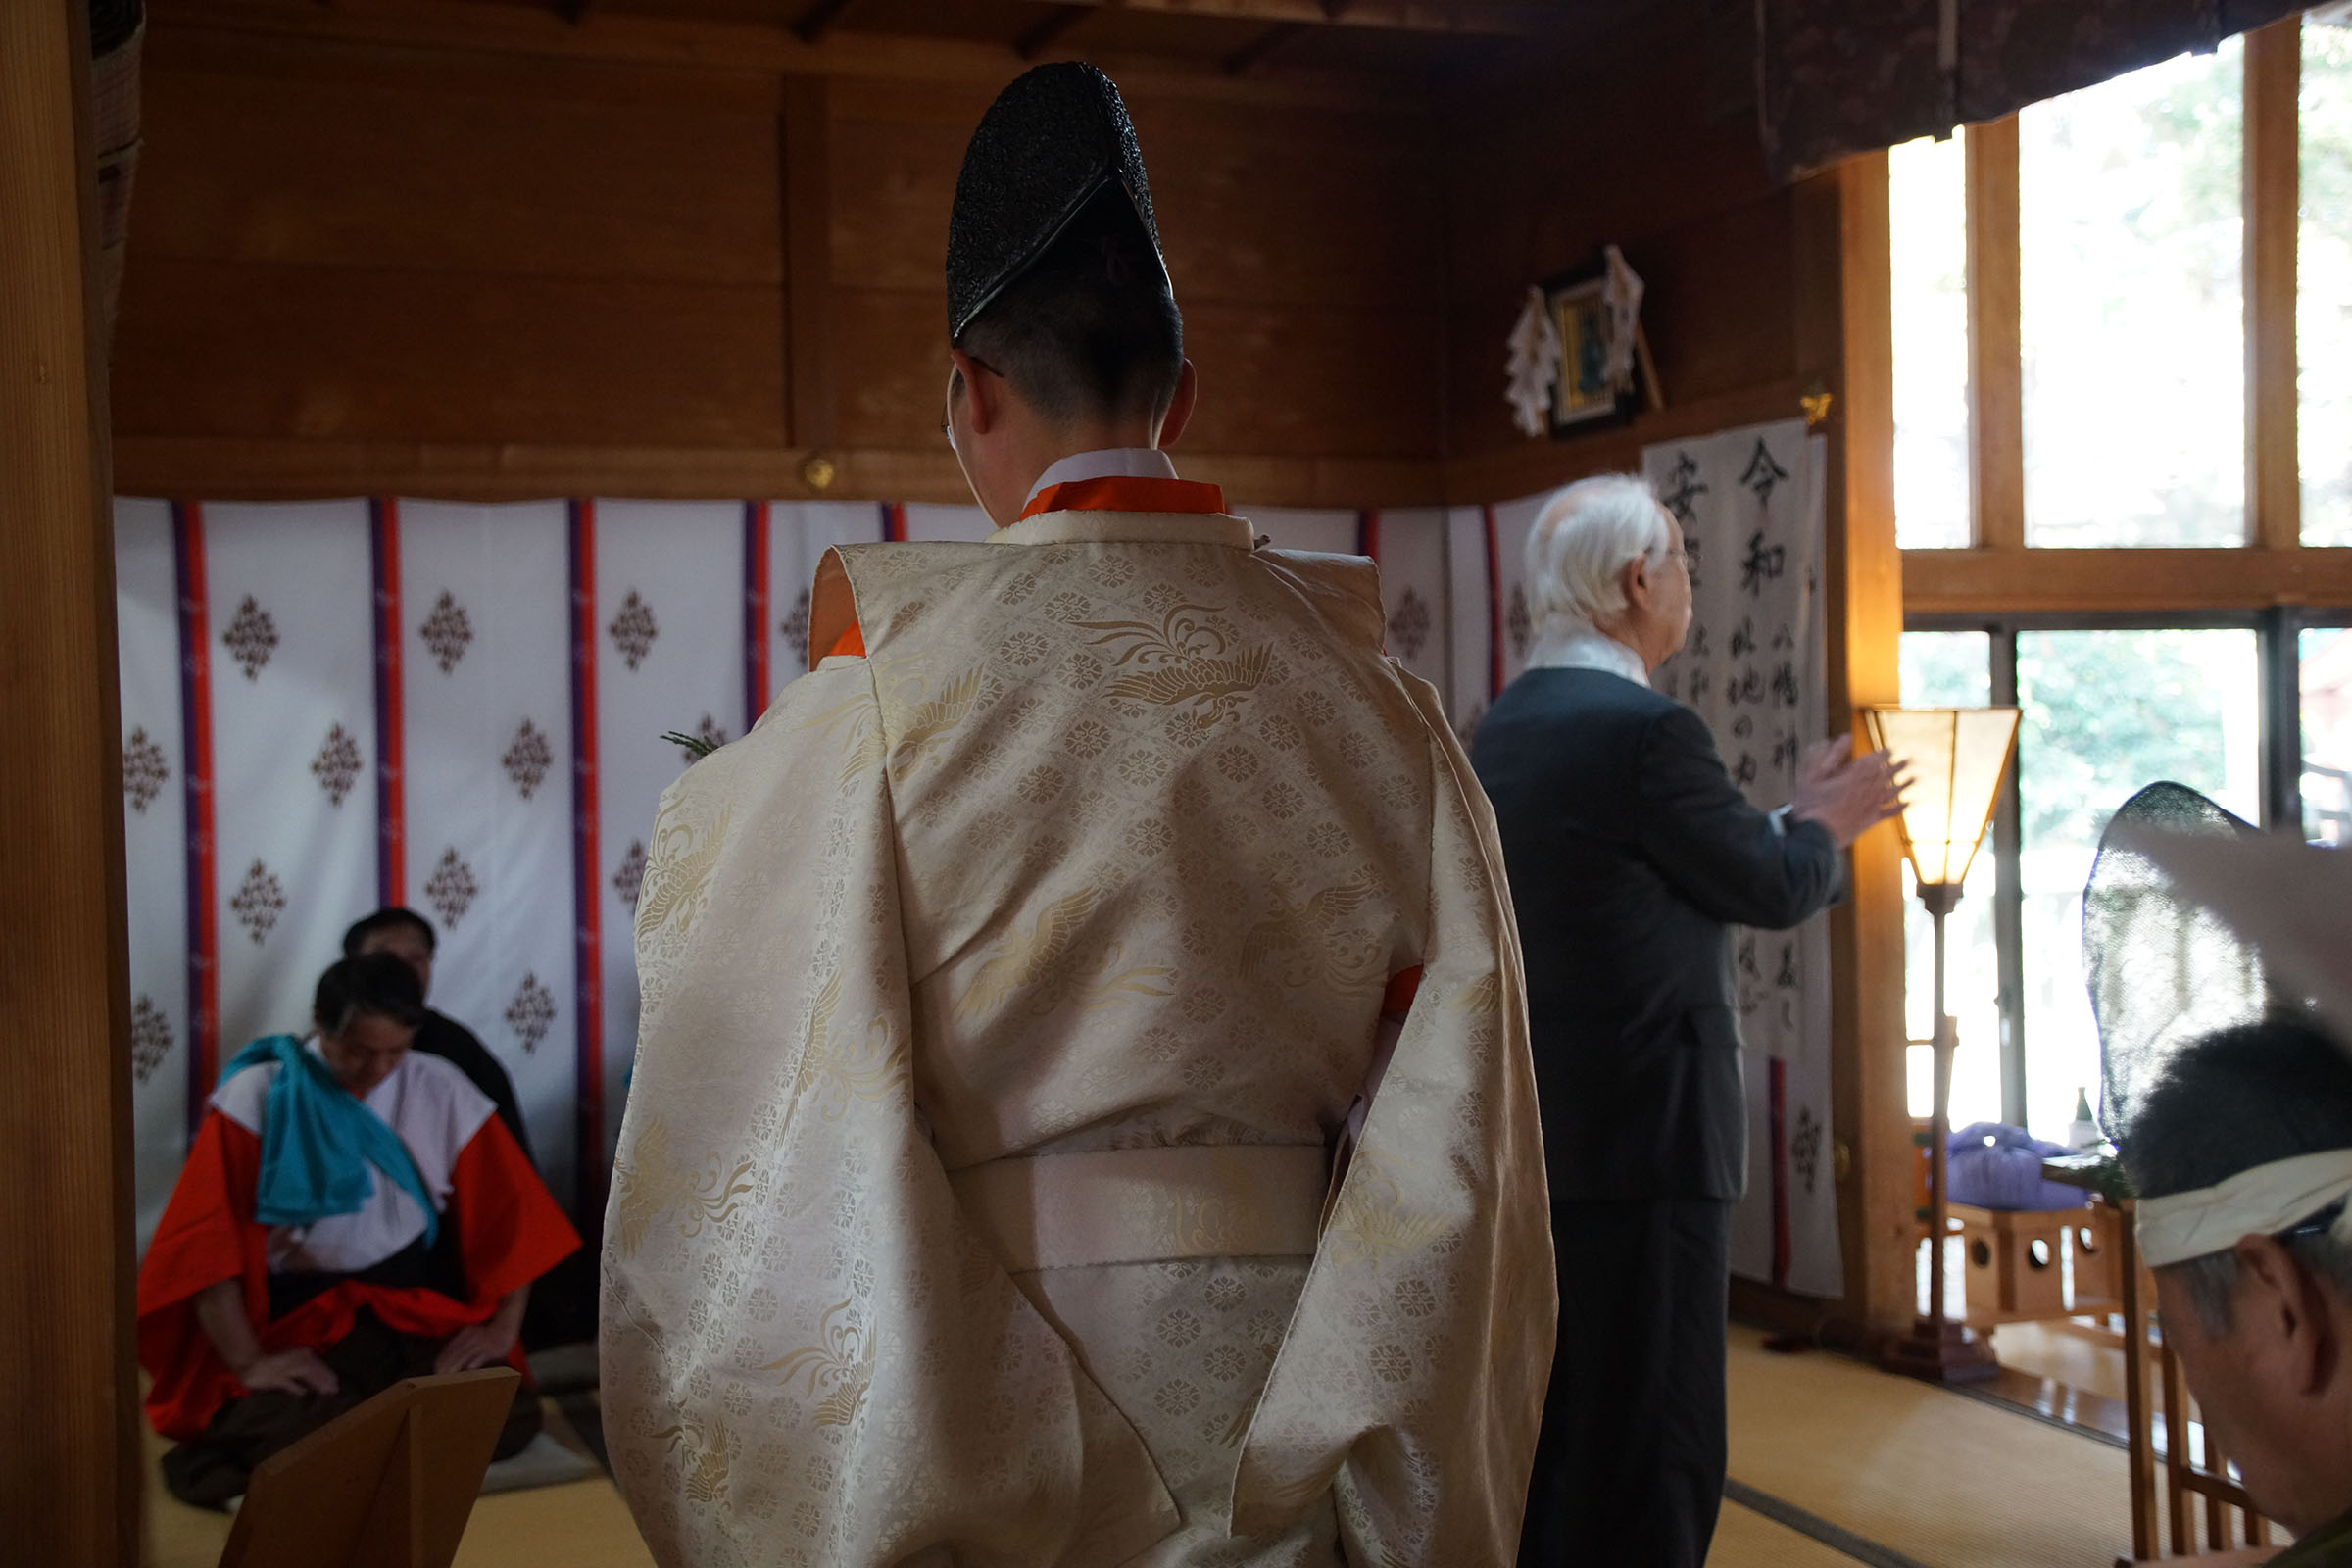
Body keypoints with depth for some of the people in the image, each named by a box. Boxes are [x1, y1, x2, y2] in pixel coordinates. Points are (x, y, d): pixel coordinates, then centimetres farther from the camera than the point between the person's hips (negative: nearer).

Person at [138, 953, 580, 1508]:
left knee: (508, 1418, -23)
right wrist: (247, 1362, -12)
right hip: (296, 1324, -3)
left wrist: (503, 1325, 2)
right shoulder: (257, 1097, -3)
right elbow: (206, 1242, -6)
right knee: (280, 1431, -34)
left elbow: (510, 1210, 9)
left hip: (419, 1313, 3)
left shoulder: (441, 1091, 5)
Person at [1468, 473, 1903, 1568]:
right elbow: (1773, 890, -6)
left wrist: (1799, 822, 23)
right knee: (1653, 1455, 0)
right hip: (1640, 1142, -9)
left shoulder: (1502, 727, 10)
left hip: (1530, 1136, 9)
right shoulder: (1647, 730, -17)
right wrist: (1824, 828, 14)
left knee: (1552, 1441, 18)